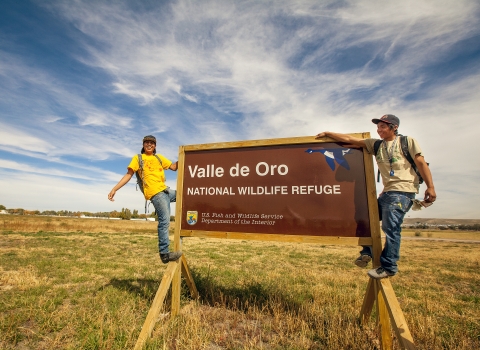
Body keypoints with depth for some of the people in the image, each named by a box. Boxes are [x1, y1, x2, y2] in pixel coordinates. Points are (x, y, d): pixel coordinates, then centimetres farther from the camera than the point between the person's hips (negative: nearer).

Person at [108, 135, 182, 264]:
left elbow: (174, 167, 16)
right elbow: (128, 174, 0)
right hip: (155, 193, -7)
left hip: (165, 190, 7)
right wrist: (114, 189, -9)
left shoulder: (159, 157, 21)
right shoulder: (138, 158, 7)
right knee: (164, 221, -11)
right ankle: (164, 254, -6)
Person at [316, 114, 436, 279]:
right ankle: (367, 253, 21)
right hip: (387, 192, 7)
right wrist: (327, 133, 11)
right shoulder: (375, 144, 14)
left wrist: (430, 187, -10)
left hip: (403, 191, -6)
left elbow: (421, 163, -2)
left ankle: (388, 267, 0)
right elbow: (349, 139, 12)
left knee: (390, 227, -10)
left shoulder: (408, 141, 3)